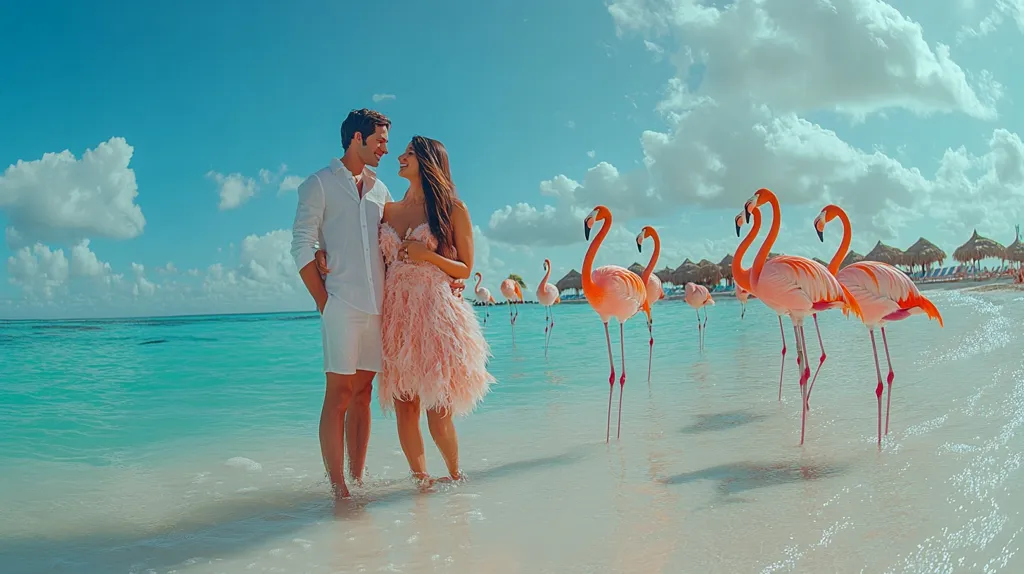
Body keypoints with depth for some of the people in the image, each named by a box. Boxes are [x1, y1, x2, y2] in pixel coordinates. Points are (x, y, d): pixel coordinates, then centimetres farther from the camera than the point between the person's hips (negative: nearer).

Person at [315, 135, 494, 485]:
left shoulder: (453, 210, 4)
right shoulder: (389, 210, 15)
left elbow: (465, 270, 5)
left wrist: (427, 255, -11)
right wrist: (332, 261, 1)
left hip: (435, 314, -4)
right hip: (395, 315, 4)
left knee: (438, 411, -5)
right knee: (404, 407, 2)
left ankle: (455, 476, 19)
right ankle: (420, 480, 17)